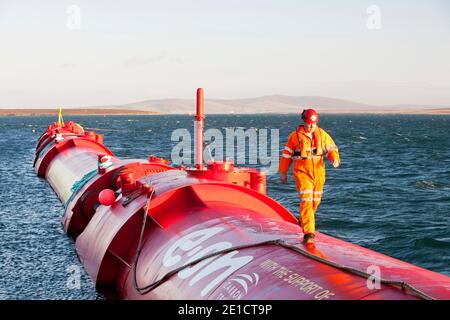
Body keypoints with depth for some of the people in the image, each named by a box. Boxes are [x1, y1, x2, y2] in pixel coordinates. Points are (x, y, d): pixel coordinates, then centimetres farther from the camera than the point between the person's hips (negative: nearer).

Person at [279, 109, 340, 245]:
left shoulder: (322, 134, 7)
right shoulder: (295, 135, -1)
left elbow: (331, 148, 9)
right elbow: (287, 154, 6)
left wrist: (335, 158, -14)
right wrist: (283, 172, 9)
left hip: (318, 171, 4)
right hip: (302, 171, -4)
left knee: (315, 200, 16)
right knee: (306, 200, -14)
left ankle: (304, 220, 43)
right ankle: (308, 233, -17)